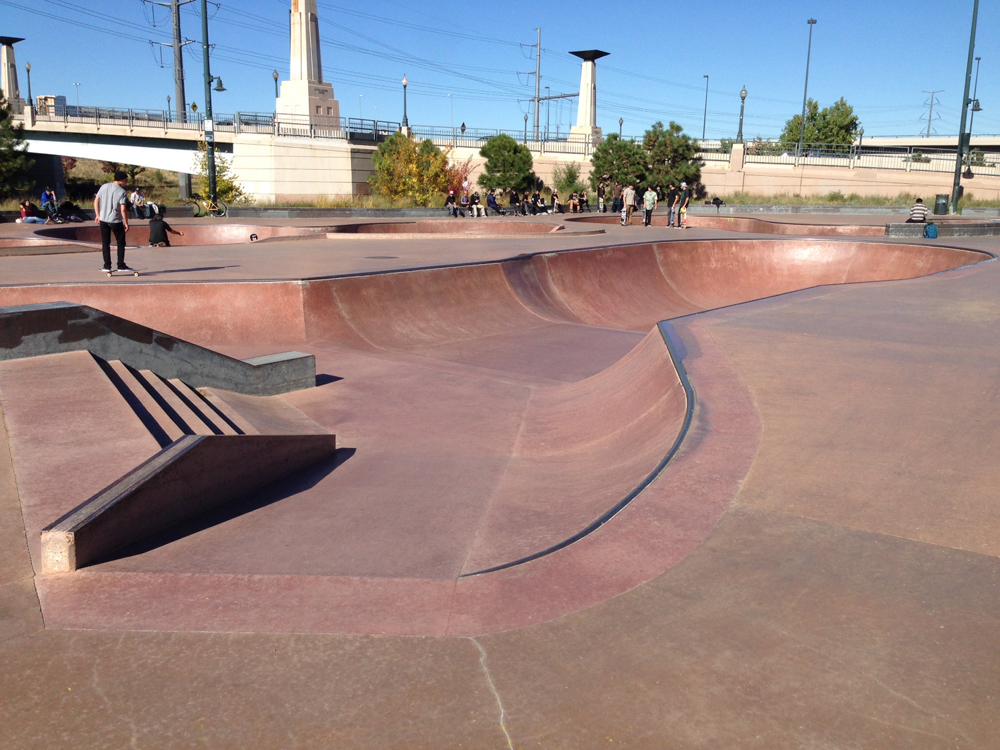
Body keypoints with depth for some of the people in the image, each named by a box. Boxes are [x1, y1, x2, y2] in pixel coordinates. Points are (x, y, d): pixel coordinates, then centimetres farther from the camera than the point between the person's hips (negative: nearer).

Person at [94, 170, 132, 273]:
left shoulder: (104, 186, 3)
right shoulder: (122, 192, -12)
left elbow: (96, 201, 6)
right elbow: (123, 209, -17)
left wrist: (98, 215, 14)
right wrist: (126, 223, -10)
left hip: (103, 219, 4)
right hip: (116, 220, -4)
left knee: (105, 243, 10)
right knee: (121, 243, 9)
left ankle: (107, 266, 10)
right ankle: (121, 266, 9)